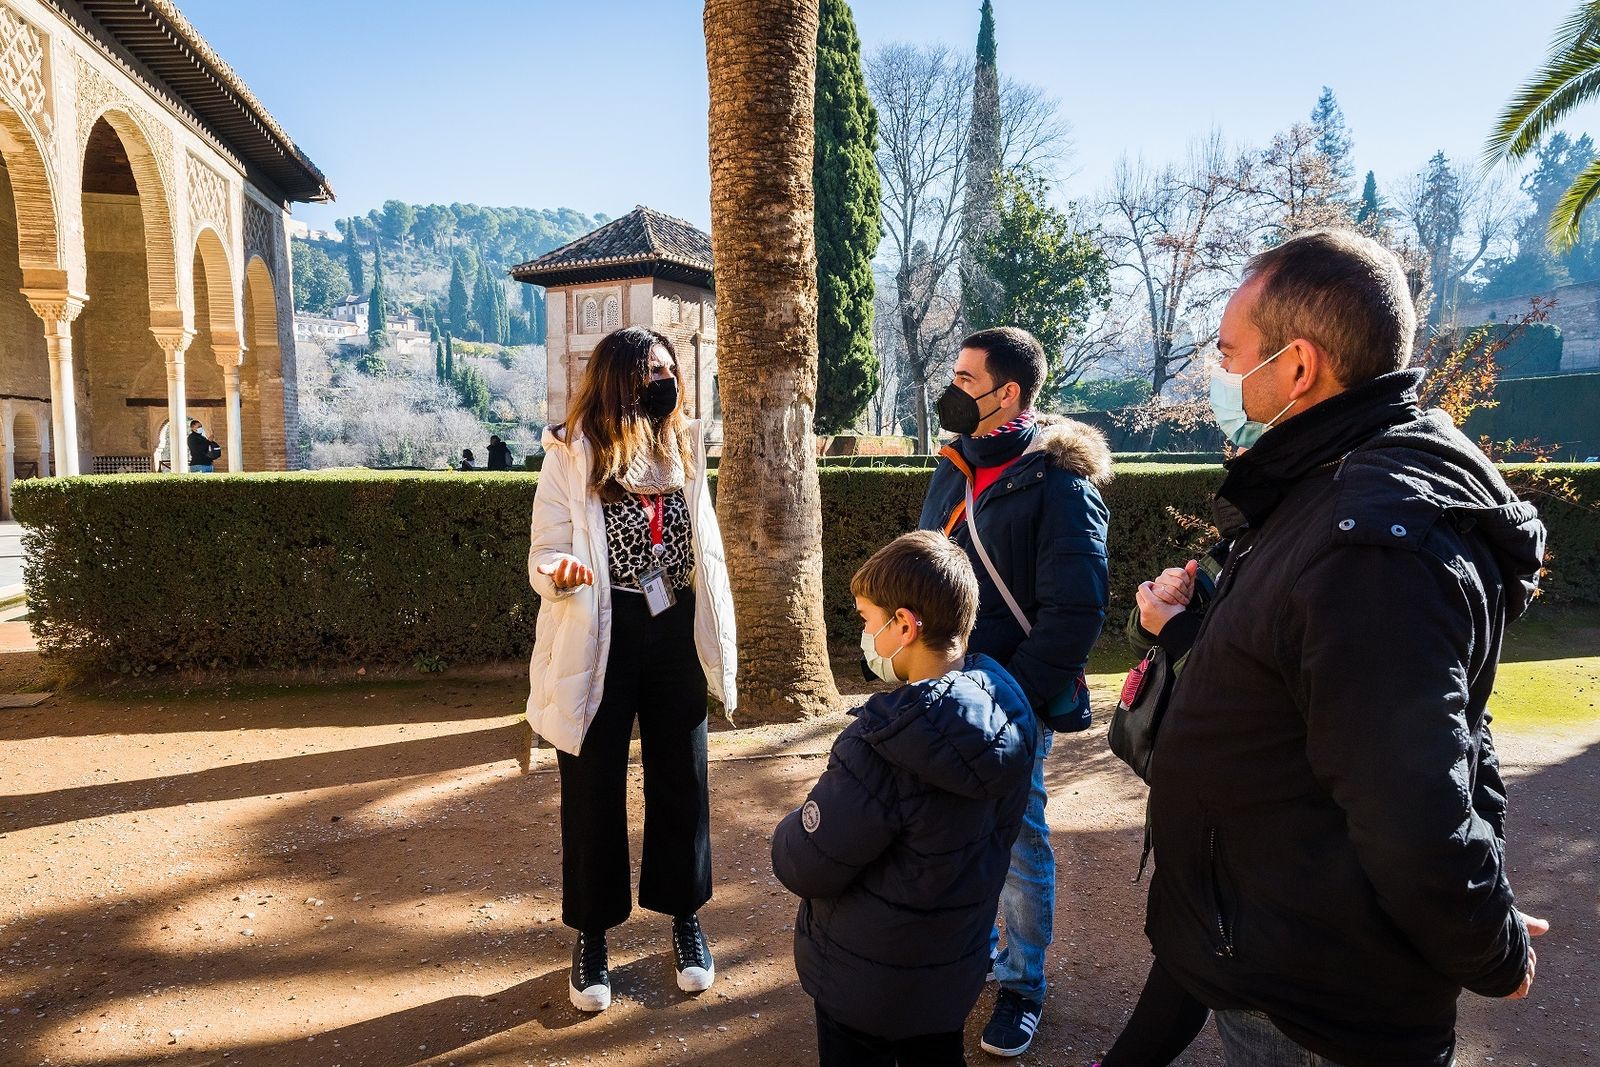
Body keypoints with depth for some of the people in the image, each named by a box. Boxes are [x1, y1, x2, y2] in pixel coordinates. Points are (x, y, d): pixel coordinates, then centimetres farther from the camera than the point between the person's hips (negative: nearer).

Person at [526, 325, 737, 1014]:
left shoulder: (685, 448, 5)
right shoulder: (572, 457, -8)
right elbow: (544, 559, -7)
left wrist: (716, 641, 11)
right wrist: (561, 571, -31)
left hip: (675, 635, 4)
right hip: (599, 641, -4)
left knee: (681, 778, 12)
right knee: (593, 788, 8)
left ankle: (685, 918, 32)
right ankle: (592, 936, 26)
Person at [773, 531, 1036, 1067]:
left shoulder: (883, 746, -35)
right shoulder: (1007, 708, -12)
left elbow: (803, 867, -26)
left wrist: (788, 835, -4)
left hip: (868, 984, -6)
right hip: (958, 966, 6)